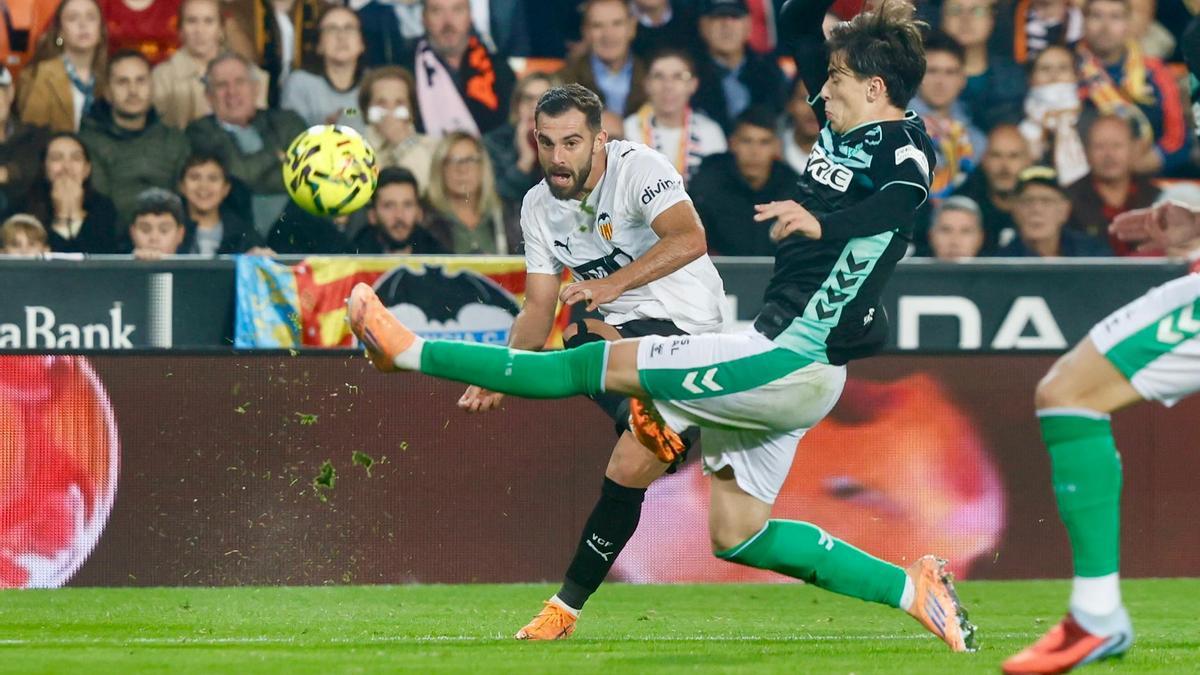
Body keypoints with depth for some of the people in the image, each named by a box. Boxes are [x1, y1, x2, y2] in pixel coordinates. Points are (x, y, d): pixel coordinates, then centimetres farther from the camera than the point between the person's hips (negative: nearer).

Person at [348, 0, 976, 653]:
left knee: (599, 365, -7)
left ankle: (409, 351, -1)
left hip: (792, 362, -10)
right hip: (780, 360, 10)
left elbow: (894, 204, -39)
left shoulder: (904, 152, -14)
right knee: (736, 535, 13)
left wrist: (822, 223, -57)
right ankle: (914, 590, 14)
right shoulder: (843, 125, 12)